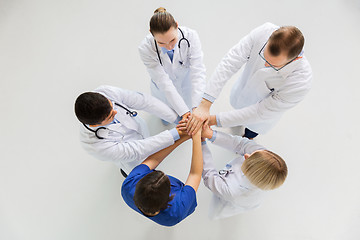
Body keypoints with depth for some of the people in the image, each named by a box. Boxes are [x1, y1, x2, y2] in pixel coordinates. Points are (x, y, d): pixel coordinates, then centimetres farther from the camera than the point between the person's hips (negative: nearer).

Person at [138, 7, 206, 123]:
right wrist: (184, 113, -41)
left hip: (186, 82, 1)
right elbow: (164, 83, -36)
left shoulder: (190, 36, -34)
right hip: (164, 90, 0)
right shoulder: (146, 48, -34)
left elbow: (198, 72, -36)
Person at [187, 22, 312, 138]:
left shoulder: (300, 83, -42)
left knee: (251, 131, 29)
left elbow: (260, 112, -34)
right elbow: (229, 63, -38)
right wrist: (205, 104, -46)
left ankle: (248, 136, 67)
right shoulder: (264, 31, -37)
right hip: (244, 85, 2)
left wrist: (215, 120, -34)